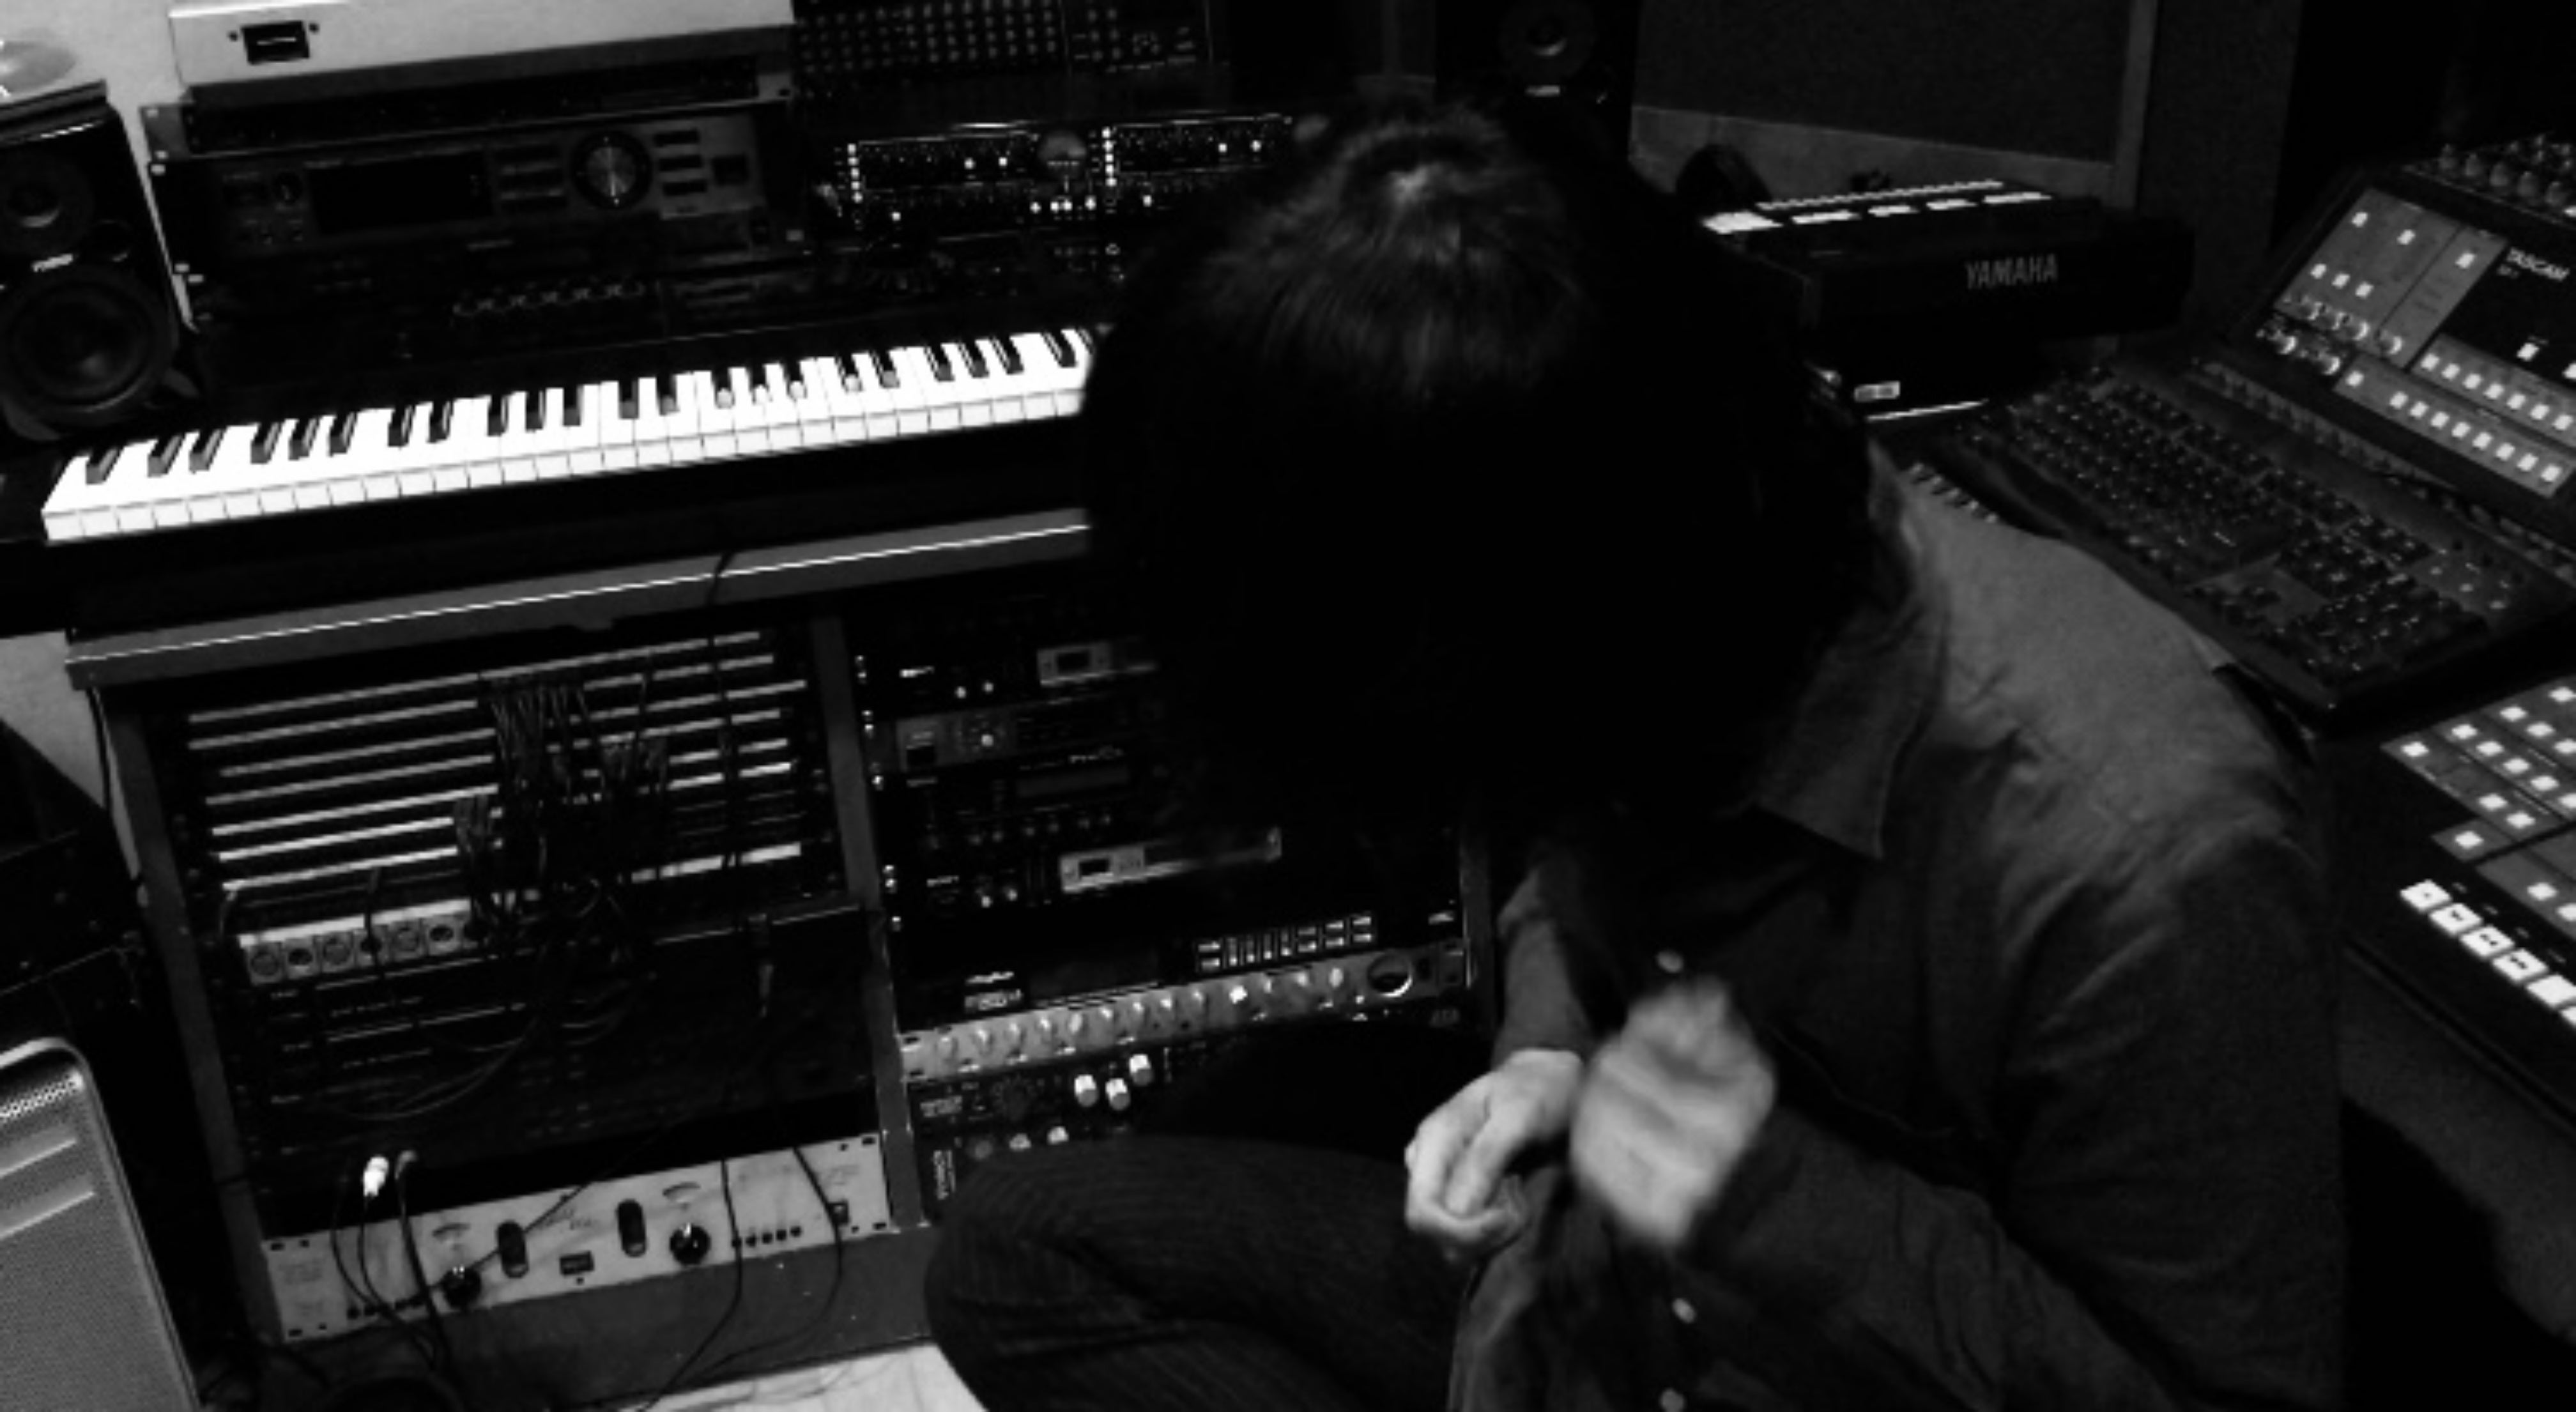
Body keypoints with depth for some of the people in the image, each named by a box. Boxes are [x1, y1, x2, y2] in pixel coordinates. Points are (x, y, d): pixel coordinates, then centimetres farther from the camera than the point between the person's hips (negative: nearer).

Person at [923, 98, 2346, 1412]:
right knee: (1018, 1251, 1)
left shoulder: (2136, 861, -33)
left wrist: (1779, 1198, -31)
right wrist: (1546, 1053, -8)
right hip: (1577, 1282, 6)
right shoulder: (1647, 623, -13)